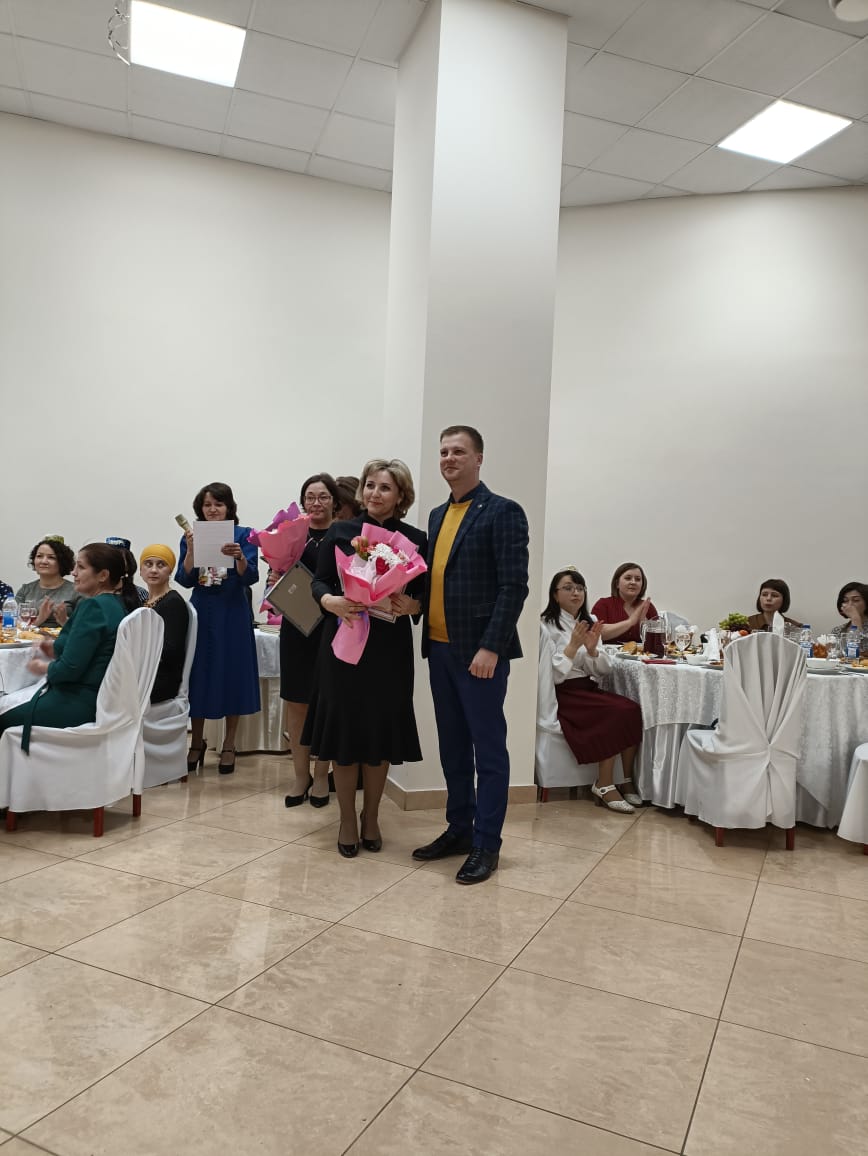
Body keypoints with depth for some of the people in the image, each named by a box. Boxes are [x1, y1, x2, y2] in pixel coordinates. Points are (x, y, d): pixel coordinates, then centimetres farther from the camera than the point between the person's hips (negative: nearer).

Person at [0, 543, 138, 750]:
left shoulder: (93, 606, -20)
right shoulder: (121, 605, 7)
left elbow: (70, 669, -22)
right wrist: (57, 648, 9)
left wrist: (43, 668, -3)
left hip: (80, 705, -9)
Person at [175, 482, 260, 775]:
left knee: (232, 675, 4)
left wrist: (239, 557, -30)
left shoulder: (243, 535, -2)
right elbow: (184, 580, -3)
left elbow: (250, 578, -10)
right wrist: (191, 550, -17)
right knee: (197, 676, 6)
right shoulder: (191, 537, 5)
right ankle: (196, 743, 22)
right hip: (201, 613, 2)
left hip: (233, 615, -2)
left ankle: (229, 745, 18)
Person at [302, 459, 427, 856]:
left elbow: (425, 596, 1)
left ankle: (371, 816, 28)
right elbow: (319, 582, 1)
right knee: (344, 731, 5)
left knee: (381, 733, 8)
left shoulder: (415, 540, 2)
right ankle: (347, 819, 22)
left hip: (390, 648, 0)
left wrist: (410, 605, -20)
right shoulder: (340, 532, 4)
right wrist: (331, 601, -19)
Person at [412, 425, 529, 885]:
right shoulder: (437, 515, 15)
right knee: (453, 747, 15)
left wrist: (490, 648, -18)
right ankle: (459, 829, 29)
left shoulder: (502, 512, -7)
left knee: (488, 750, 3)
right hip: (439, 648, 7)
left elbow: (514, 586, -13)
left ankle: (486, 844, 14)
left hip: (480, 652, -7)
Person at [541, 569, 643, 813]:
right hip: (563, 694, -7)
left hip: (589, 689, 7)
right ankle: (604, 786, -16)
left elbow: (604, 669, 9)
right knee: (617, 712, -27)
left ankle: (627, 780, -9)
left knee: (634, 710, -20)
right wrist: (573, 646, -20)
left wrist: (592, 649, -10)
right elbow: (553, 674, -12)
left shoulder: (589, 623, 16)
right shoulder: (547, 625, -5)